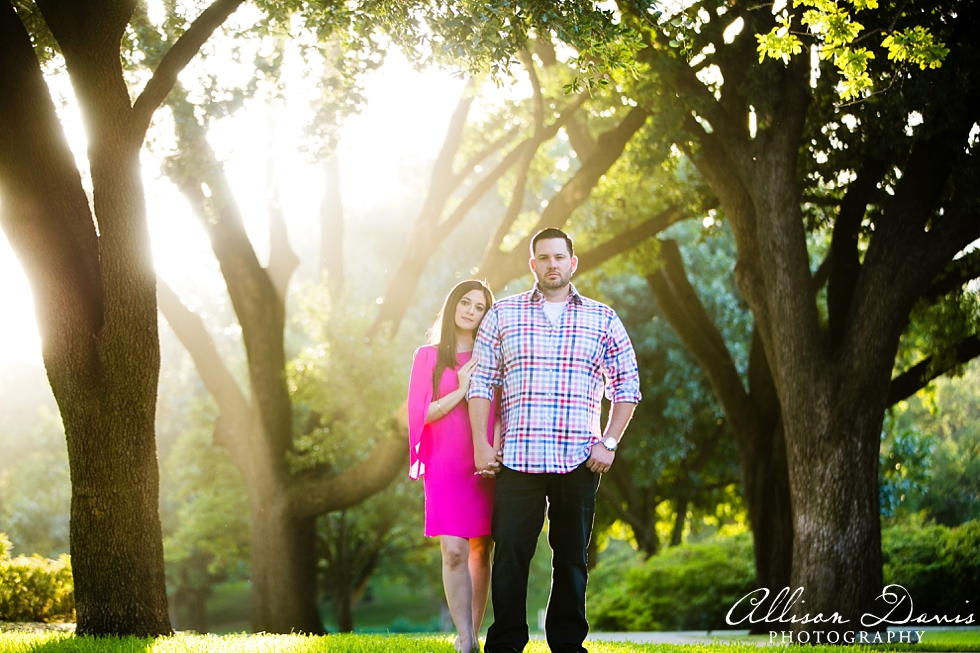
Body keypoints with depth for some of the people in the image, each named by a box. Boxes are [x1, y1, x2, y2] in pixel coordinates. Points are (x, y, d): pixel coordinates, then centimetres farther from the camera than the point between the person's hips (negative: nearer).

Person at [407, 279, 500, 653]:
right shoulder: (428, 357, 9)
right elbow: (419, 413, 2)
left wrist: (494, 454, -9)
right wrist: (461, 390, -8)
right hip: (445, 466, -1)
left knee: (481, 551, 1)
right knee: (454, 552, -13)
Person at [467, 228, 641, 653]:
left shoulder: (603, 319, 10)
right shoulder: (502, 315, 9)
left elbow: (627, 387, 11)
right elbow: (481, 383, 8)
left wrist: (609, 443, 1)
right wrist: (480, 443, -1)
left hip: (579, 460, 1)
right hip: (516, 458, 0)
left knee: (572, 556, 6)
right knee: (510, 553, -4)